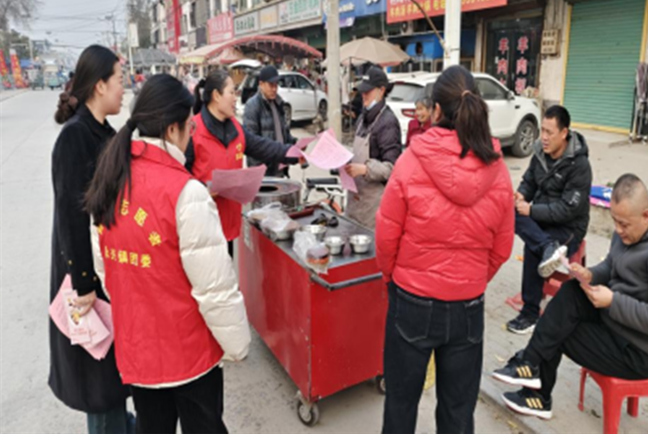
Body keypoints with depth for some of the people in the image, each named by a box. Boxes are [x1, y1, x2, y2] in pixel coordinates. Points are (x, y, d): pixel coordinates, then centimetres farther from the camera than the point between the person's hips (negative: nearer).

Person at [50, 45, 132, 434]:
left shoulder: (103, 131, 6)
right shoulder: (74, 135, -20)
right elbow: (71, 212, -22)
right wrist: (83, 282, -21)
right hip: (90, 266, -9)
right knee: (101, 358, 8)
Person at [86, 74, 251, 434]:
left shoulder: (108, 182, -4)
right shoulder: (185, 191, -25)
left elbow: (103, 265, 5)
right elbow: (214, 284, -23)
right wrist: (237, 343, -10)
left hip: (134, 344, 6)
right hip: (189, 349, -6)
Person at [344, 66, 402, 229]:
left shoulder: (388, 121, -13)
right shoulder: (363, 118, 11)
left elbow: (391, 166, -16)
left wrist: (364, 169, -27)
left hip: (375, 198, -8)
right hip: (357, 193, 8)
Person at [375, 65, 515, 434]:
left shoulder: (411, 162, -16)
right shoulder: (498, 171, -7)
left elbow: (386, 237, -9)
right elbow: (502, 248, 2)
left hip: (413, 301, -2)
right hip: (469, 306, 3)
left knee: (402, 397, 19)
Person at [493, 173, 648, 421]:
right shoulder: (627, 231, -2)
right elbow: (610, 267, 13)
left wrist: (613, 301, -27)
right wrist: (591, 275, -7)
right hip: (613, 318, 7)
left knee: (557, 334, -7)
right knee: (570, 292, -12)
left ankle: (539, 396, 15)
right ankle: (532, 364, -8)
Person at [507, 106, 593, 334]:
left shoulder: (579, 165, -18)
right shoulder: (540, 152, 0)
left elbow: (568, 210, -21)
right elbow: (529, 181, 10)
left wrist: (531, 210, -27)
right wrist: (521, 196, -13)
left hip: (568, 226, -6)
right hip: (542, 217, 6)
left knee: (532, 247, -31)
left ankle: (530, 313, -17)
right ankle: (549, 248, -37)